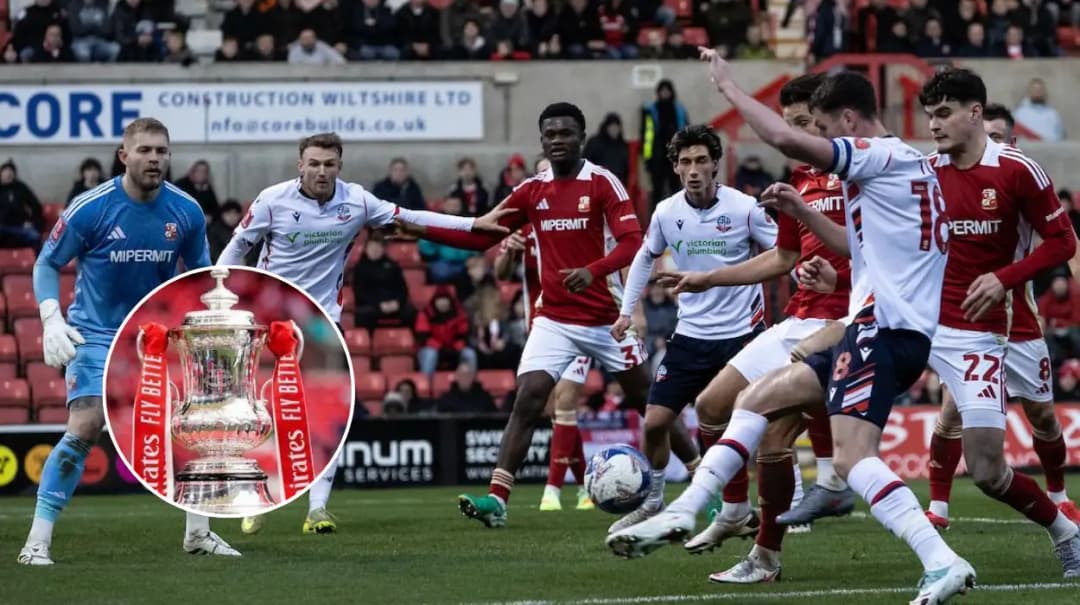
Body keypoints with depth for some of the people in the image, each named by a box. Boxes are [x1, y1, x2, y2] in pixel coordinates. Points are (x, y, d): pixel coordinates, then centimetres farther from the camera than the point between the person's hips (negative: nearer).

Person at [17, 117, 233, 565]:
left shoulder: (186, 212, -6)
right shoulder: (90, 209, -17)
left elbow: (199, 271, 10)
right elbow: (47, 264, -6)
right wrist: (51, 318, -19)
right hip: (95, 335, -4)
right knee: (85, 428, -19)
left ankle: (198, 532, 16)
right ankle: (37, 540, -14)